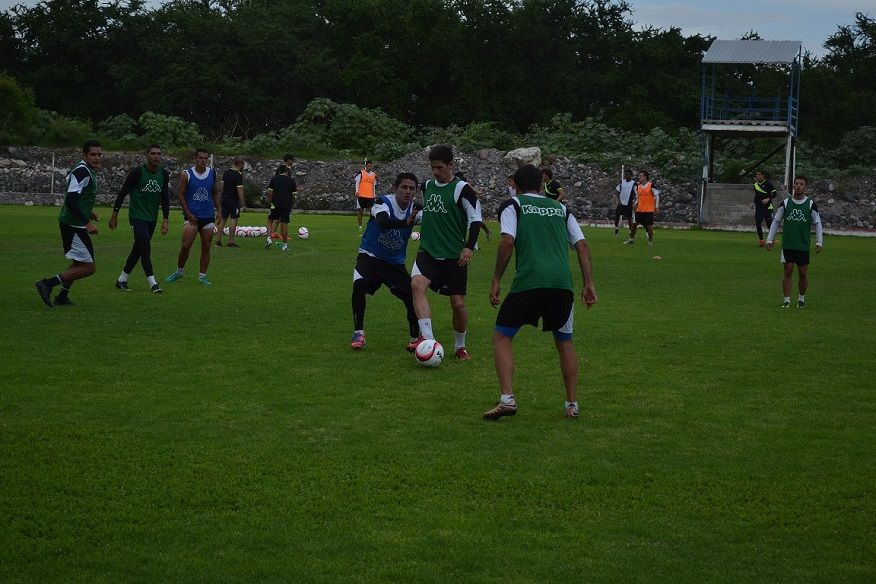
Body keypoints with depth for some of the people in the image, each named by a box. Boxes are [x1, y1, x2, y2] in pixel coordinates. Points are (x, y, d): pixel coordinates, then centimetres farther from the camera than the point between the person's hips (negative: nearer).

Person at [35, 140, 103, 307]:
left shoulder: (89, 171, 14)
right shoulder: (82, 172, -18)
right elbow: (70, 201, -25)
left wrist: (88, 212, 24)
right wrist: (87, 223, -26)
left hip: (70, 223, 11)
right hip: (74, 225, -11)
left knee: (79, 263, 22)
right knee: (88, 267, -8)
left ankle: (62, 297, 28)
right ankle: (48, 283, -8)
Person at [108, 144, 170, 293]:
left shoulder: (164, 174, 2)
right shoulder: (137, 172, -14)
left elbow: (165, 197, 9)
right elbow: (123, 192, -8)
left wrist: (165, 219, 2)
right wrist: (114, 215, -6)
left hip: (152, 218, 6)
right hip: (137, 216, -6)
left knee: (138, 249, 11)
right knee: (145, 247, -14)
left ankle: (122, 279, 23)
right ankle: (153, 283, -10)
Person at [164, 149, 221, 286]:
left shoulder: (213, 174, 6)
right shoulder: (186, 174, -4)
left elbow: (216, 193, 14)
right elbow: (180, 194, -1)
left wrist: (219, 210, 4)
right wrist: (188, 213, -7)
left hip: (208, 217, 3)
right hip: (192, 216, -3)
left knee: (206, 247, 3)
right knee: (186, 246, -9)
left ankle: (202, 276, 10)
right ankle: (179, 271, 10)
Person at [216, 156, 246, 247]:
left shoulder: (226, 172, 10)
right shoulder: (238, 175, -13)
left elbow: (222, 186, 14)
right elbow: (239, 190, -17)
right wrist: (243, 204, -15)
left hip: (224, 199, 7)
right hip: (234, 200, -7)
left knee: (223, 220, 11)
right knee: (234, 220, -2)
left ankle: (218, 240, 11)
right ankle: (231, 241, -4)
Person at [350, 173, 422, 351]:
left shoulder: (414, 210, -5)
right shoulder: (383, 202, -19)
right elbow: (383, 222, -40)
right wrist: (406, 223, -56)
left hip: (395, 263, 4)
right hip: (370, 256, -4)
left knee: (413, 297, -9)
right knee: (359, 285, -30)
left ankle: (416, 339, 14)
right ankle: (358, 333, -15)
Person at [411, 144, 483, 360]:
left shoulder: (462, 189, -8)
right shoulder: (427, 186, 10)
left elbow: (476, 218, -8)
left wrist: (469, 246, -16)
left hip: (454, 256, -3)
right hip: (428, 252, 4)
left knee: (458, 303, 0)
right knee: (417, 284, -26)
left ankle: (460, 346, 25)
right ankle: (428, 340, -30)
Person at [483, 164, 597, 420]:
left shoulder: (513, 205, 11)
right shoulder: (560, 208, 22)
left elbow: (507, 242, -4)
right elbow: (582, 245, 14)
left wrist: (496, 281, 0)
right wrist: (589, 283, 14)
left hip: (528, 282, -4)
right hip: (563, 284, 4)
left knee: (501, 338, 9)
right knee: (564, 341, 22)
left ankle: (507, 399, -5)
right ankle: (572, 404, 20)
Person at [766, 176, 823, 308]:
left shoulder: (811, 204, 0)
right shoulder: (785, 203, 3)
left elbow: (817, 224, 3)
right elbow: (776, 222, 8)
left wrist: (819, 242, -4)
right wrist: (770, 239, 2)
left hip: (804, 246, 0)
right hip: (787, 244, 0)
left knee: (803, 273, 5)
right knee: (788, 271, -2)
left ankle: (801, 298, 22)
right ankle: (786, 300, 3)